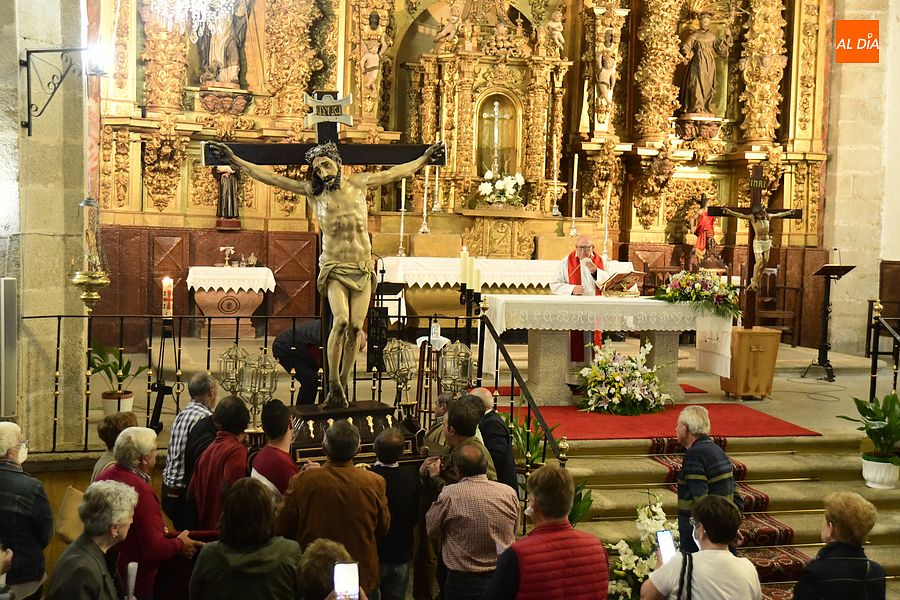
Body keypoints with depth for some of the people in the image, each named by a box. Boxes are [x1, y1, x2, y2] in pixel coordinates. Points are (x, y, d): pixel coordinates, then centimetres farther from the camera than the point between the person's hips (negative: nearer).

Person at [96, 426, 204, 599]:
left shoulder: (105, 476, -2)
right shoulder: (141, 490, -28)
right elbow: (155, 550, -26)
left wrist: (156, 529, 18)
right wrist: (180, 544, -7)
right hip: (134, 584, -8)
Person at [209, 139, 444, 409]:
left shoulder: (358, 184, 4)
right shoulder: (313, 191, -1)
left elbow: (396, 172, 16)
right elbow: (269, 177, 0)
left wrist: (426, 157, 24)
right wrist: (234, 159, -3)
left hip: (363, 268, 3)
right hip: (334, 269, -3)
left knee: (356, 326, -4)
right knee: (341, 319, -23)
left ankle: (343, 386, 9)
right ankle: (333, 385, -11)